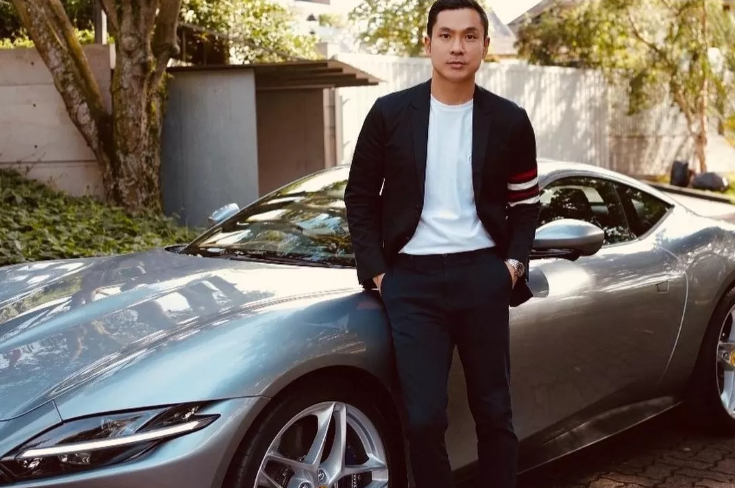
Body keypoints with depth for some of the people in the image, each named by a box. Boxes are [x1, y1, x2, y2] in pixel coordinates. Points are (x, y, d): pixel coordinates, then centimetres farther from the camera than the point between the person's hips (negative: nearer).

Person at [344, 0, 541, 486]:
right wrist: (375, 269, -1)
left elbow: (526, 203, 13)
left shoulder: (509, 121, 3)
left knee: (493, 410, 12)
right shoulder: (390, 113, 1)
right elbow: (360, 197, 7)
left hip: (482, 275, 1)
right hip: (412, 279, -1)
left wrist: (515, 262, -1)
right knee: (424, 417, -2)